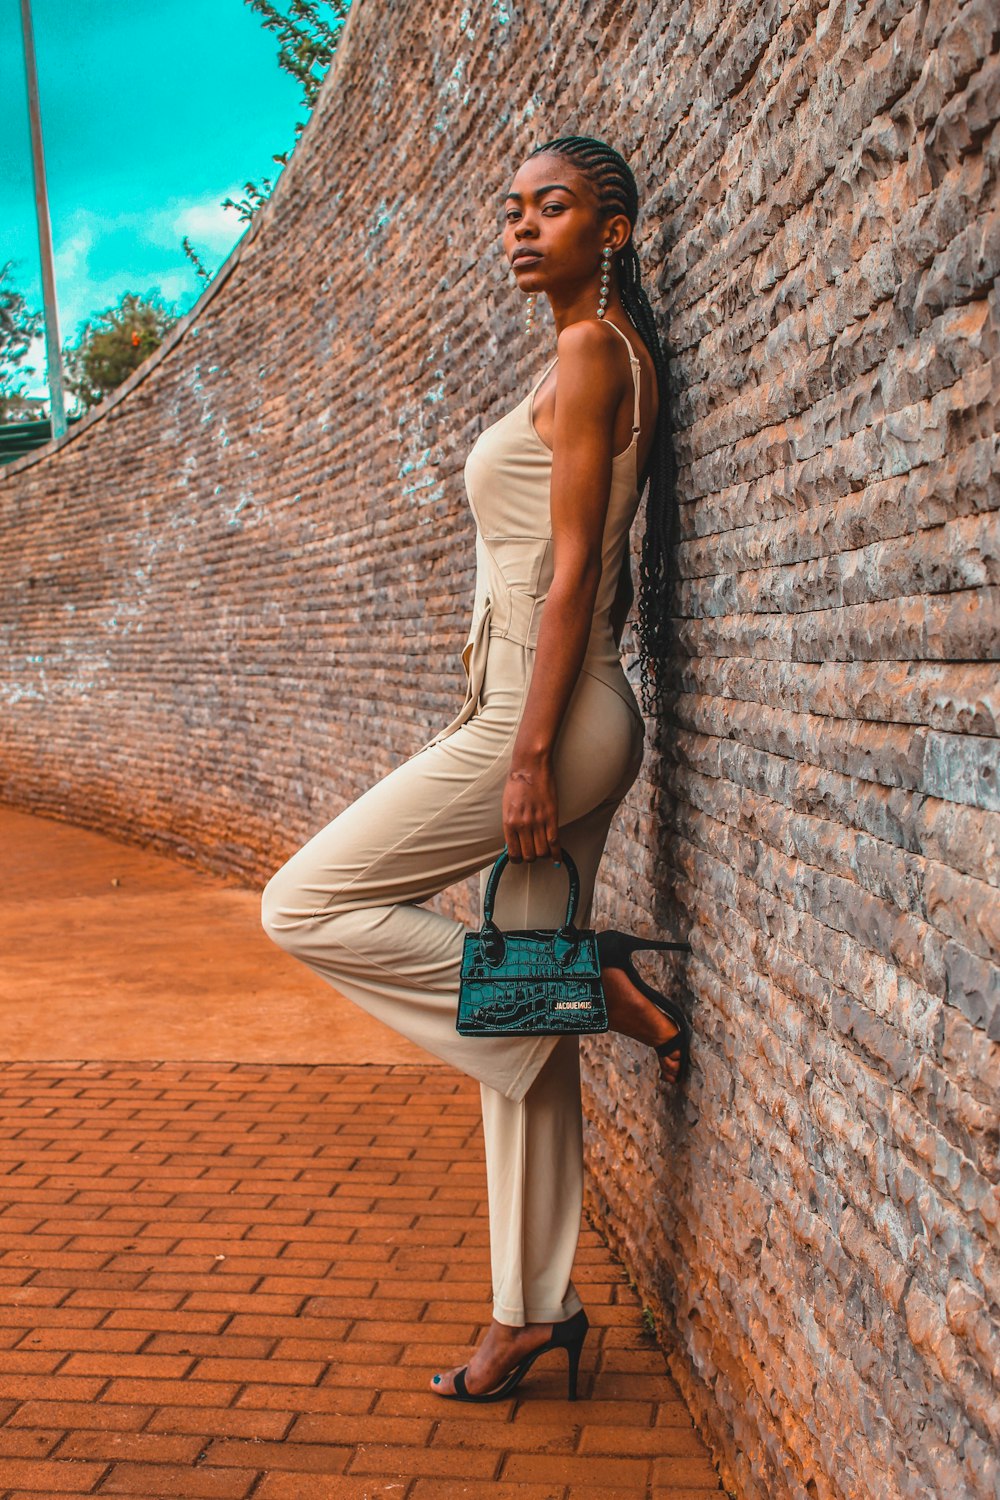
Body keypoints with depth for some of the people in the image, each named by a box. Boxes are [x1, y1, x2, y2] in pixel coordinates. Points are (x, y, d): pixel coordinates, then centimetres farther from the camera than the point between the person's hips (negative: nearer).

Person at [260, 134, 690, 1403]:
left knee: (306, 904, -3)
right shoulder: (600, 358, 20)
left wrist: (530, 754, -20)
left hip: (547, 716, -10)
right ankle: (532, 1310, 19)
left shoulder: (591, 352, -8)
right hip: (556, 720, 10)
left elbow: (572, 568, -16)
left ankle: (599, 989, -3)